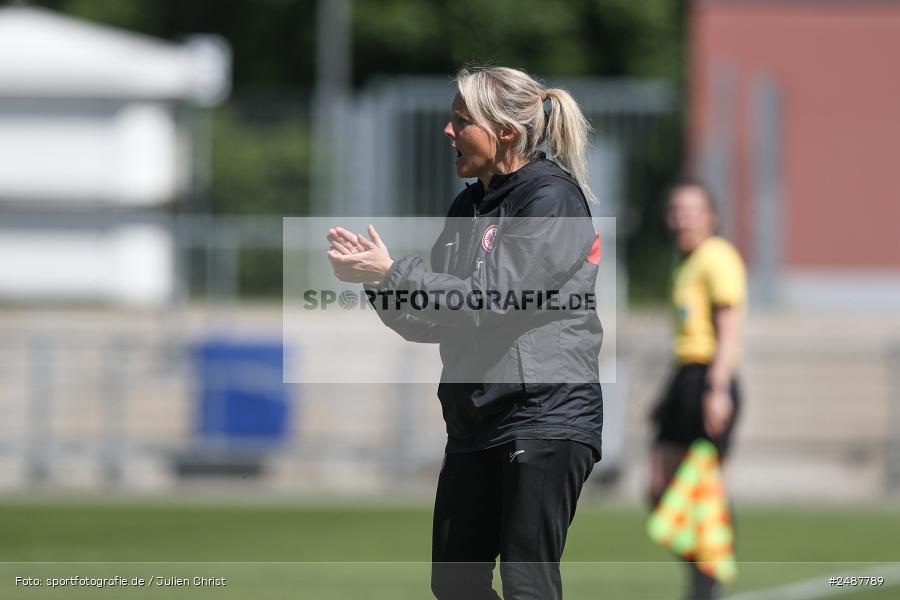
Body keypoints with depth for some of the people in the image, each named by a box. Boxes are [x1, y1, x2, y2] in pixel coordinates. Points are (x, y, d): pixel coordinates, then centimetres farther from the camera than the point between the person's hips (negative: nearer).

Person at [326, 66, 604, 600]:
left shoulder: (553, 197, -9)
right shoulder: (469, 207, 15)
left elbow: (493, 297, -18)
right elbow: (434, 321, 14)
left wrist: (392, 274, -15)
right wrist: (372, 274, -1)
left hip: (546, 414, -9)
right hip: (475, 421, 9)